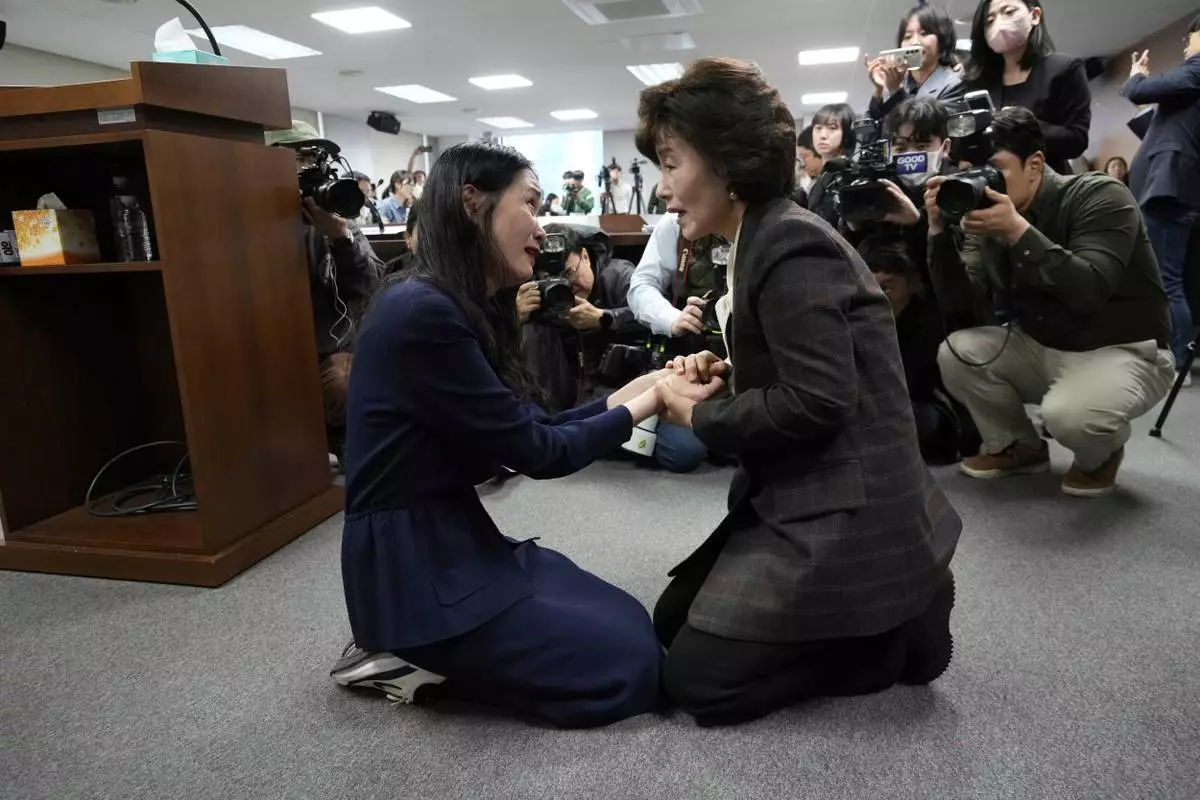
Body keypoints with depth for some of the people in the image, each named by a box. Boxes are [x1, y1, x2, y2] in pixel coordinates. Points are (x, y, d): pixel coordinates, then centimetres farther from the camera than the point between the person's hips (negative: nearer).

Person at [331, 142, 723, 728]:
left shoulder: (468, 310, 9)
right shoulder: (423, 312, -22)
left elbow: (535, 429, 7)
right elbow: (537, 452, -17)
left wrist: (639, 388, 1)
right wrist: (649, 404, -7)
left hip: (457, 539, 10)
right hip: (411, 568, -10)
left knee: (631, 625, 9)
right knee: (631, 664, -7)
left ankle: (418, 654, 11)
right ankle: (406, 660, 2)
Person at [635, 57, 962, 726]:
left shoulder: (790, 245, -18)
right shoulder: (767, 239, 12)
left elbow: (817, 399, -25)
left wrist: (698, 416, -12)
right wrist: (728, 373, 3)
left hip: (844, 516, -10)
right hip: (806, 501, 10)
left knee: (696, 674, -5)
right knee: (673, 619, 14)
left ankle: (897, 630, 5)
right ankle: (888, 611, 14)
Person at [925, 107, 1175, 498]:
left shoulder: (1099, 196, -18)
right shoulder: (987, 217, -4)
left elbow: (1089, 292, -33)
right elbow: (960, 303, -14)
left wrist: (1018, 231, -40)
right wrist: (940, 231, -25)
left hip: (1123, 352, -5)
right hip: (1042, 348, 6)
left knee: (1067, 414, -35)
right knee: (957, 352, -17)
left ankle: (1102, 453, 6)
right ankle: (1017, 446, 8)